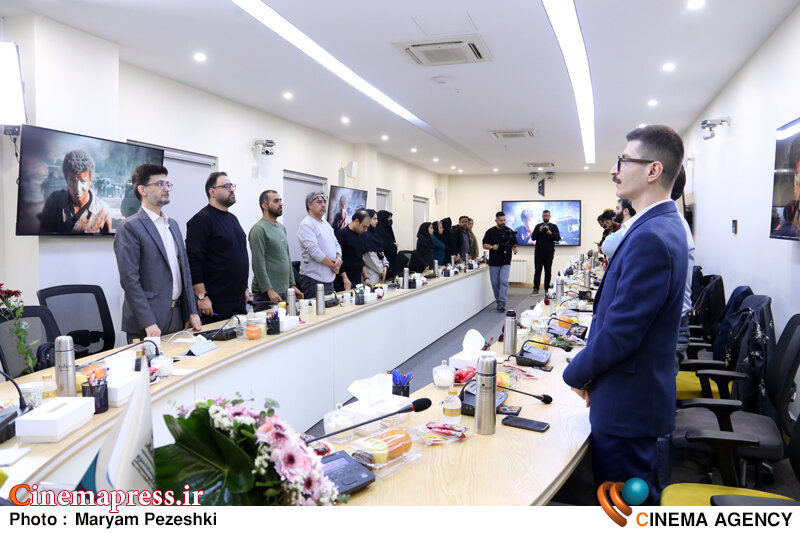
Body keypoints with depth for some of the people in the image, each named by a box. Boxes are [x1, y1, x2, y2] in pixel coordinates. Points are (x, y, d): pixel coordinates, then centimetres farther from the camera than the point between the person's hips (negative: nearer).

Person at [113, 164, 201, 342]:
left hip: (178, 318, 7)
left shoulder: (173, 224, 15)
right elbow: (130, 279, -15)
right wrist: (149, 323, -19)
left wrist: (192, 311, 9)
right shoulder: (130, 227, -9)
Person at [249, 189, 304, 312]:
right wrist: (269, 290, -20)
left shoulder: (281, 228, 16)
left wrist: (292, 285, 15)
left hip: (284, 291, 8)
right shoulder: (259, 229, -11)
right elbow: (258, 263, -16)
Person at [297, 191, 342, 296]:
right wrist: (332, 264, -12)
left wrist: (338, 259, -5)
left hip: (329, 279, 9)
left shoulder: (327, 225, 17)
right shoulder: (306, 225, -12)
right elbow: (314, 251, -20)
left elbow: (336, 245, 17)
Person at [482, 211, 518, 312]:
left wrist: (514, 248, -11)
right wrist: (492, 247, -14)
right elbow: (484, 245, 4)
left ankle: (502, 304, -13)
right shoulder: (490, 232, 5)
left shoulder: (509, 231, 8)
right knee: (495, 283, 6)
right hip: (493, 262, 1)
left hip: (506, 262, -1)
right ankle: (498, 301, 21)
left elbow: (514, 244, 12)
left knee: (504, 282, -12)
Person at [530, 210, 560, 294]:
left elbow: (558, 238, -3)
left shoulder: (554, 226, 8)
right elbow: (533, 237, 2)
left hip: (549, 252, 0)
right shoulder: (538, 226, 11)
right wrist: (539, 231, -14)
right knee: (537, 270, -3)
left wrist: (551, 234, -22)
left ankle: (547, 288, 9)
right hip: (539, 252, 0)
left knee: (548, 271, 3)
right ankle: (536, 288, -2)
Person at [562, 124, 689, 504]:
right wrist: (586, 371, 10)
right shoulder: (664, 226, 8)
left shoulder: (651, 237, -26)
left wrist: (575, 375, -9)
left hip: (627, 403, -10)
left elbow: (620, 331, -26)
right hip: (641, 394, 10)